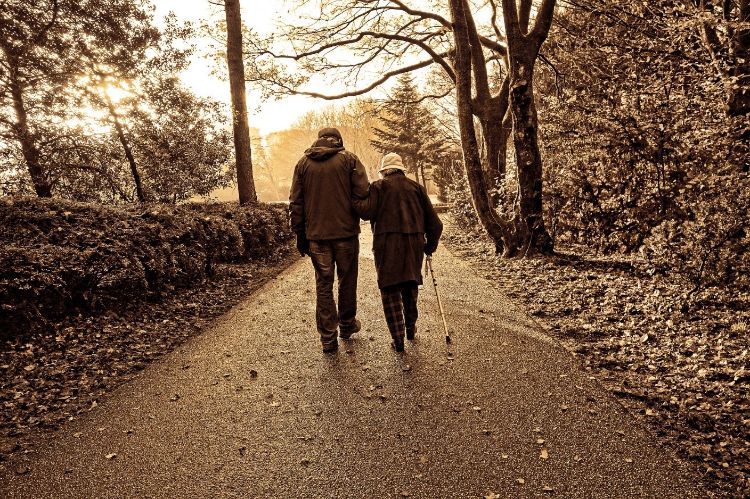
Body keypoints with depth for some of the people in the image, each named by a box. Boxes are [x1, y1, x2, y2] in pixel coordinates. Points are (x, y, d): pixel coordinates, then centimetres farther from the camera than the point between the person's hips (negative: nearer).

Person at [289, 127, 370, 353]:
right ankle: (347, 324, 31)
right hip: (346, 232, -2)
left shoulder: (303, 163, 8)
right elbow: (363, 193, -9)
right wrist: (356, 215, 10)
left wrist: (300, 234, 12)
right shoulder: (349, 159, 0)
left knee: (323, 285, 8)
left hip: (316, 235, 2)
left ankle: (328, 338, 11)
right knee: (347, 281, 15)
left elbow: (295, 203, 6)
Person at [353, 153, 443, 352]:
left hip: (388, 244, -3)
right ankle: (411, 328, 34)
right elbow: (433, 220, 11)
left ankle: (398, 338, 3)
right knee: (410, 287, 20)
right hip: (414, 244, 4)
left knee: (390, 291, 4)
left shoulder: (378, 186, 3)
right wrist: (430, 245, 20)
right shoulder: (416, 187, 13)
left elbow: (367, 211, -12)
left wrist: (353, 199, 3)